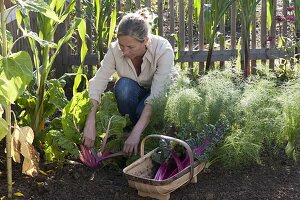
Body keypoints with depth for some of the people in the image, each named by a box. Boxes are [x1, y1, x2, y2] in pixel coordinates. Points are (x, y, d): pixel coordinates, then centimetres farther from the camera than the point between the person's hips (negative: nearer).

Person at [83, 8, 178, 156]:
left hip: (163, 93, -2)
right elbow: (96, 84, -28)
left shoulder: (163, 50, -33)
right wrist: (90, 124, -40)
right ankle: (127, 128, -10)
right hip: (133, 94, 2)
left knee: (143, 111, -35)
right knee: (124, 85, -32)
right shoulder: (115, 49, -25)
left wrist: (136, 133, -47)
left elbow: (156, 96, -39)